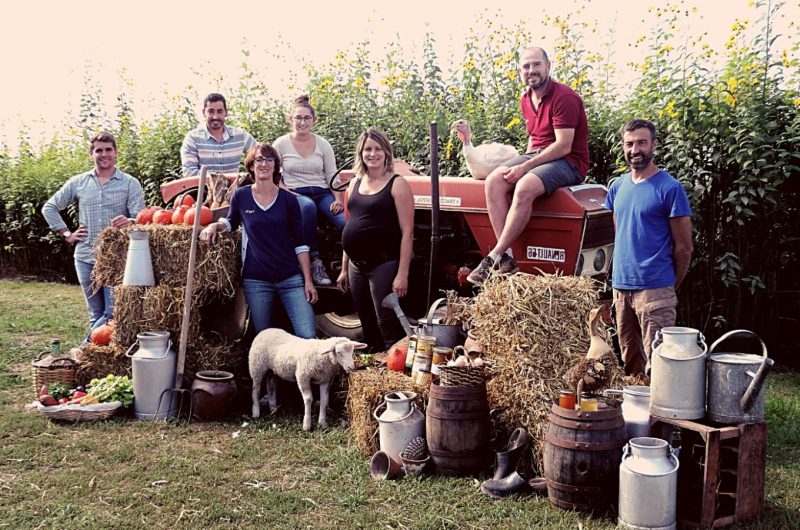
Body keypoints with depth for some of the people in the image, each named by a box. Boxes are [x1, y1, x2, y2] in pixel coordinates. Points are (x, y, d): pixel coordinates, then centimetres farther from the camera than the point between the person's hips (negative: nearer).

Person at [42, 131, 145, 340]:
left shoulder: (130, 184, 1)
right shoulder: (78, 182, 9)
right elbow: (49, 207, 17)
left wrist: (129, 222, -30)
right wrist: (66, 234, 7)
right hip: (85, 258, 3)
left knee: (114, 312, -8)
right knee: (95, 314, 10)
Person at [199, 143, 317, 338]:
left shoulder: (288, 200, 1)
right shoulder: (240, 196, 2)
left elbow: (300, 243, 2)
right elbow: (231, 222, 21)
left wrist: (308, 280, -3)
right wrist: (215, 225, -2)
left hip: (291, 278, 0)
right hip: (256, 281, 1)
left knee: (308, 336, -9)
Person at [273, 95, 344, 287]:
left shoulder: (323, 144, 11)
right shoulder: (281, 144, 6)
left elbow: (332, 175, 9)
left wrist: (338, 199, -7)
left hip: (322, 193, 2)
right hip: (295, 194, -2)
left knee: (347, 221, -30)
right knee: (308, 206, -42)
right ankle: (315, 261, -33)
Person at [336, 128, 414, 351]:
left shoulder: (397, 184, -7)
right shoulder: (355, 183, 12)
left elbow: (407, 232, -11)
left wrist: (402, 274, -17)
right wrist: (344, 268, 15)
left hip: (384, 265, -6)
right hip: (357, 266, 7)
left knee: (388, 328, -7)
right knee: (368, 328, 14)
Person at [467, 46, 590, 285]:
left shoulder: (564, 97, -13)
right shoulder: (526, 100, 14)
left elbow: (563, 146, -19)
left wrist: (525, 167, -21)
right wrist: (521, 164, 6)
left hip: (568, 161, -8)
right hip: (536, 155, 8)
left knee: (524, 187, -36)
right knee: (493, 181, -18)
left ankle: (495, 257, -29)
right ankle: (507, 257, -25)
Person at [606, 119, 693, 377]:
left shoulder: (670, 188, -7)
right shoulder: (618, 186, 11)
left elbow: (684, 247, -4)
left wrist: (671, 286, 2)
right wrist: (618, 279, 15)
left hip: (655, 290, -6)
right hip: (621, 287, 6)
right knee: (629, 363, 15)